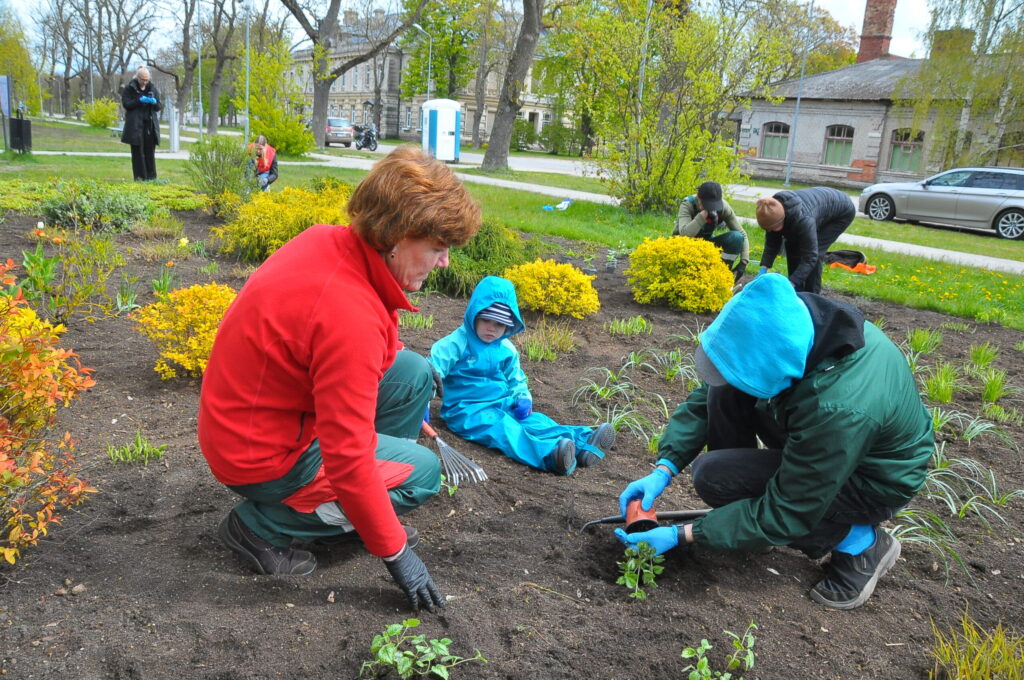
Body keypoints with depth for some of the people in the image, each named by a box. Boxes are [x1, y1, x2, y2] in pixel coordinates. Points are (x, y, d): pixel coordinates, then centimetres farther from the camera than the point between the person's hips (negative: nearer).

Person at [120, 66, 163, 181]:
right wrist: (139, 100, -18)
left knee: (150, 152, 2)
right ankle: (139, 178, 0)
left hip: (150, 125, 3)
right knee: (138, 152, -2)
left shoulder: (152, 88, 12)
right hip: (135, 126, -3)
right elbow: (126, 104, -5)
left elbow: (160, 106, 10)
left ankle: (151, 177, 7)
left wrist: (155, 102, -13)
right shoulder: (129, 89, 3)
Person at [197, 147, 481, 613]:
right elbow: (348, 458, -29)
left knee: (413, 374, 4)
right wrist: (394, 552, -18)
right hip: (264, 456, -8)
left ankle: (352, 514, 17)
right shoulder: (350, 313, -34)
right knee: (423, 471, -2)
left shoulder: (328, 240, -8)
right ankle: (262, 525, 1)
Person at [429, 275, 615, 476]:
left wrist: (523, 399, 1)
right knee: (503, 429, -33)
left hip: (502, 406, 7)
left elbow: (517, 381, 21)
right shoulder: (457, 343, -8)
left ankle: (585, 443, -37)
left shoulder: (507, 349, 11)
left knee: (535, 420, -17)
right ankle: (550, 454, -60)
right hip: (467, 411, -7)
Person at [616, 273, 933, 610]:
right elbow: (707, 396, -10)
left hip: (871, 478, -7)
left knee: (715, 477, -19)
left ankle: (858, 542, -2)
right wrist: (664, 469, -18)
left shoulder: (840, 407, -41)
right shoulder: (787, 326, -22)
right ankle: (737, 516, 7)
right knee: (725, 393, -10)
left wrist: (681, 535, -25)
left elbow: (784, 515, -29)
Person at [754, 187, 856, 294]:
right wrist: (763, 270, -24)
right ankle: (797, 293, 8)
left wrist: (790, 284, -45)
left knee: (814, 250, -21)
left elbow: (810, 257, -39)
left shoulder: (803, 220, -44)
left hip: (842, 212, -7)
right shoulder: (773, 213, -24)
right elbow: (771, 244, -13)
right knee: (792, 246, -4)